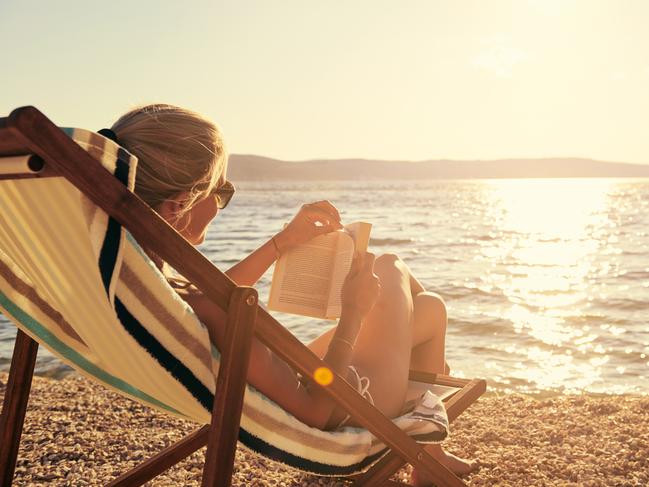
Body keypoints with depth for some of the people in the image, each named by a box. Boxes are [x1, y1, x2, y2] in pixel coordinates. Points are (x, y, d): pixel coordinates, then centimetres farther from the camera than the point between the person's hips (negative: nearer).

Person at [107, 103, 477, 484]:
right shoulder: (210, 316, -41)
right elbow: (316, 412, -30)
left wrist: (283, 242, 4)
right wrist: (352, 315, -20)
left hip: (301, 376, 7)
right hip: (343, 415, -7)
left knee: (391, 268, 20)